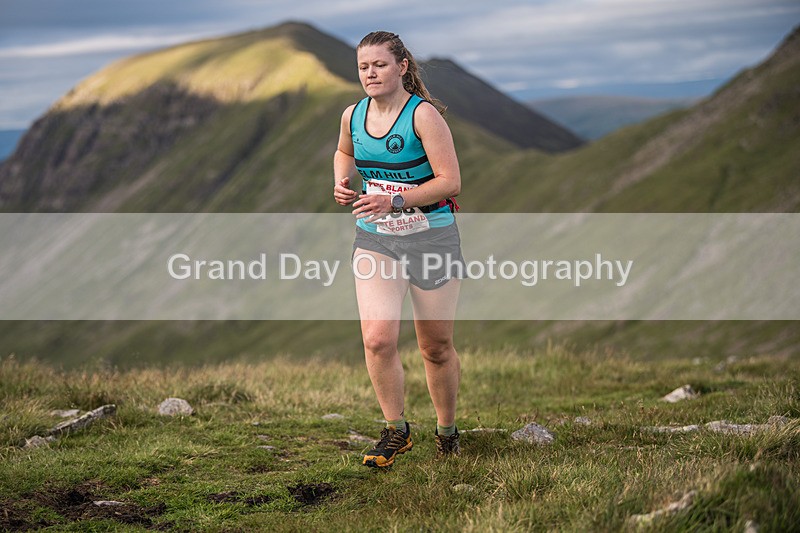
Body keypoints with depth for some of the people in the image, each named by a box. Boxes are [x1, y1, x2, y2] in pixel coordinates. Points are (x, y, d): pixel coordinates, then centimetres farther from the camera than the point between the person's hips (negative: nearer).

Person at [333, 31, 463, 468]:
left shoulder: (423, 114, -14)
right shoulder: (352, 116, 3)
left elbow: (450, 181, -17)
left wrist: (395, 201, -26)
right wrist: (342, 184, 5)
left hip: (431, 238, -3)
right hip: (375, 239, 3)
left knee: (436, 348, 7)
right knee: (377, 338, -16)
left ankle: (446, 430, 30)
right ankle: (396, 430, 4)